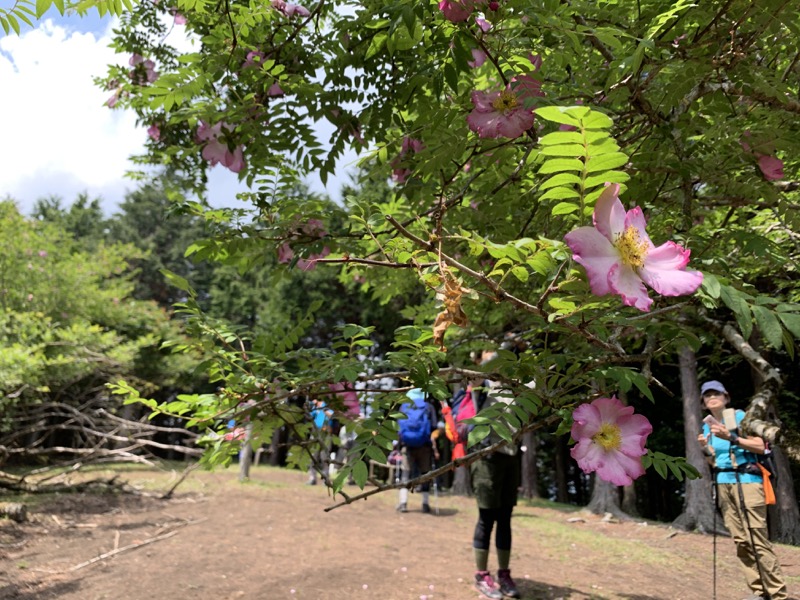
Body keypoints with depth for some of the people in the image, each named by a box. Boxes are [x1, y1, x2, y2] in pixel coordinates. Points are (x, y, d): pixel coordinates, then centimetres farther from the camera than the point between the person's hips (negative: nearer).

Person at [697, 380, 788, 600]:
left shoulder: (740, 416, 0)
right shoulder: (708, 426, 15)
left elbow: (760, 447, -9)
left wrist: (731, 437, -18)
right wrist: (706, 449, -1)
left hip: (747, 480, -5)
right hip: (723, 484, 6)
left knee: (757, 539, -11)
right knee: (740, 541, 2)